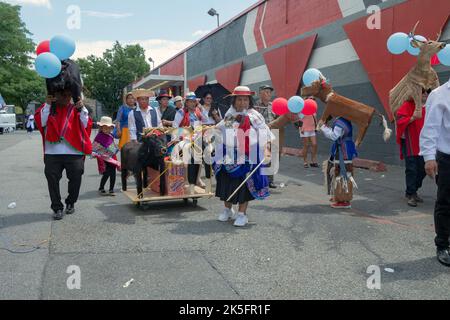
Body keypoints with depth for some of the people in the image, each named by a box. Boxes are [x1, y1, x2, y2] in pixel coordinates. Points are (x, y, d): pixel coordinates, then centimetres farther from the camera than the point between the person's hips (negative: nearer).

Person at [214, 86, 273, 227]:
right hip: (229, 154, 4)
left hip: (247, 156, -4)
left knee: (244, 183, -2)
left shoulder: (254, 116, -3)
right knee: (226, 181, 9)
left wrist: (265, 151, -19)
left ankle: (242, 214, 10)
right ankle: (227, 210, 27)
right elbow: (221, 128, 28)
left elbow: (264, 135, -8)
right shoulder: (229, 115, 10)